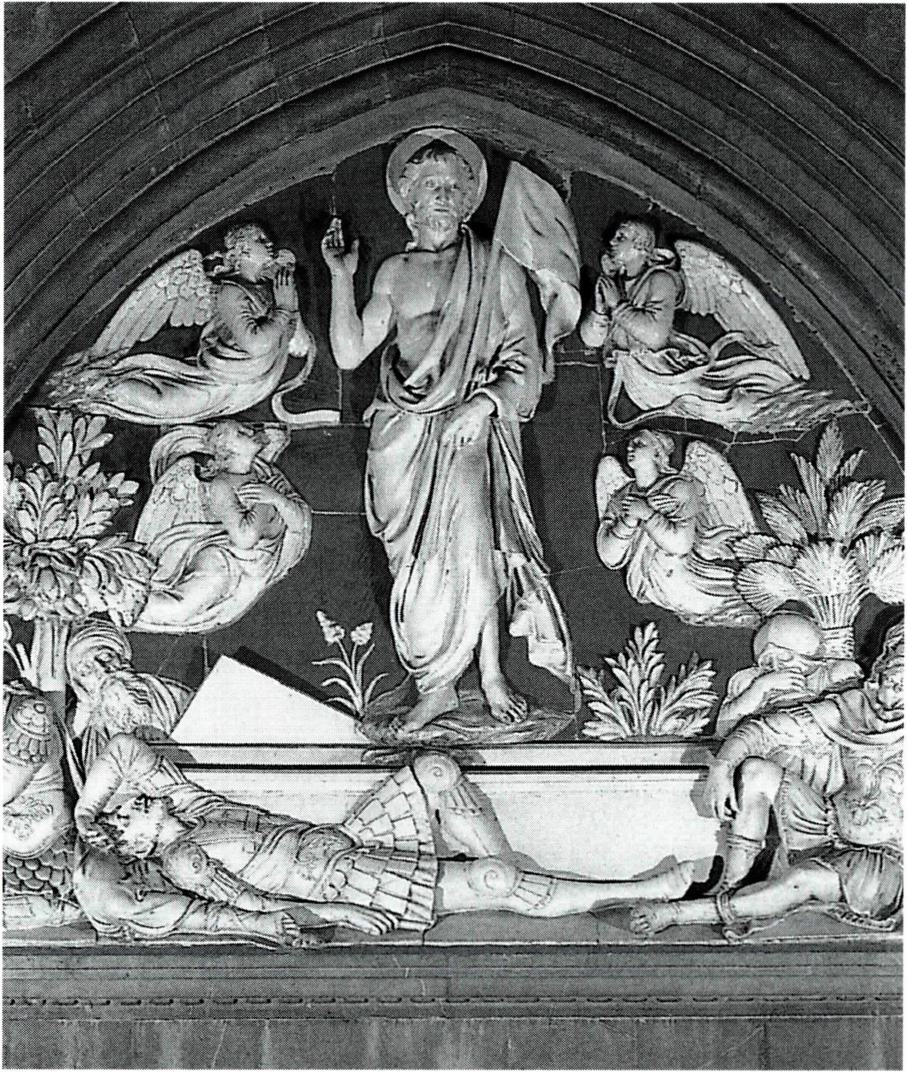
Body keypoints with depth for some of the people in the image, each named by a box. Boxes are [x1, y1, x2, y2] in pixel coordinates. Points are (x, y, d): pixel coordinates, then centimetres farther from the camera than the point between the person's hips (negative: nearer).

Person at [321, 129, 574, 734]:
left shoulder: (498, 270, 5)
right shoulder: (396, 273, 13)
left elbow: (529, 366, 0)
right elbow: (349, 353, 7)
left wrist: (484, 403, -16)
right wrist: (342, 276, 0)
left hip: (472, 430, -3)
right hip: (404, 434, 3)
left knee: (470, 544, -14)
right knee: (418, 557, 1)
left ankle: (491, 675, 0)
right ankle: (436, 688, 9)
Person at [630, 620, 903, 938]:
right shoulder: (851, 707, 0)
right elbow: (759, 730, -2)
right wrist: (723, 765, -18)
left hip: (889, 863, -5)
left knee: (805, 881, -35)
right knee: (755, 771, -10)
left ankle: (677, 914, -25)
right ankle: (729, 889, -16)